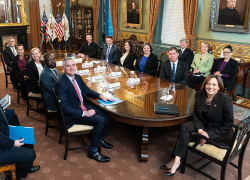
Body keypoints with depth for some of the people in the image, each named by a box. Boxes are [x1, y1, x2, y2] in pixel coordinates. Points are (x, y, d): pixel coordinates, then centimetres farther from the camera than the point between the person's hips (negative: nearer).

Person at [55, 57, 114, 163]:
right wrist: (84, 113, -25)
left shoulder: (77, 77, 4)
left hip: (84, 106, 8)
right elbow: (65, 107, -23)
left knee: (106, 117, -4)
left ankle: (99, 139, 24)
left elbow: (87, 90, 19)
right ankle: (93, 151, -5)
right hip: (72, 114, -8)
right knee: (100, 120, -21)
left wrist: (101, 96, 3)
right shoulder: (60, 84, -21)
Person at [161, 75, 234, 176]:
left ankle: (177, 162, -9)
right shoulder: (199, 95, -5)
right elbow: (195, 114, 0)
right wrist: (200, 129, -19)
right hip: (204, 126, 6)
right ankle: (176, 160, -18)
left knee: (186, 136, -21)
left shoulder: (226, 100, -20)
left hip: (222, 134, -5)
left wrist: (208, 134, -23)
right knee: (185, 127, -22)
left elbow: (228, 125, -16)